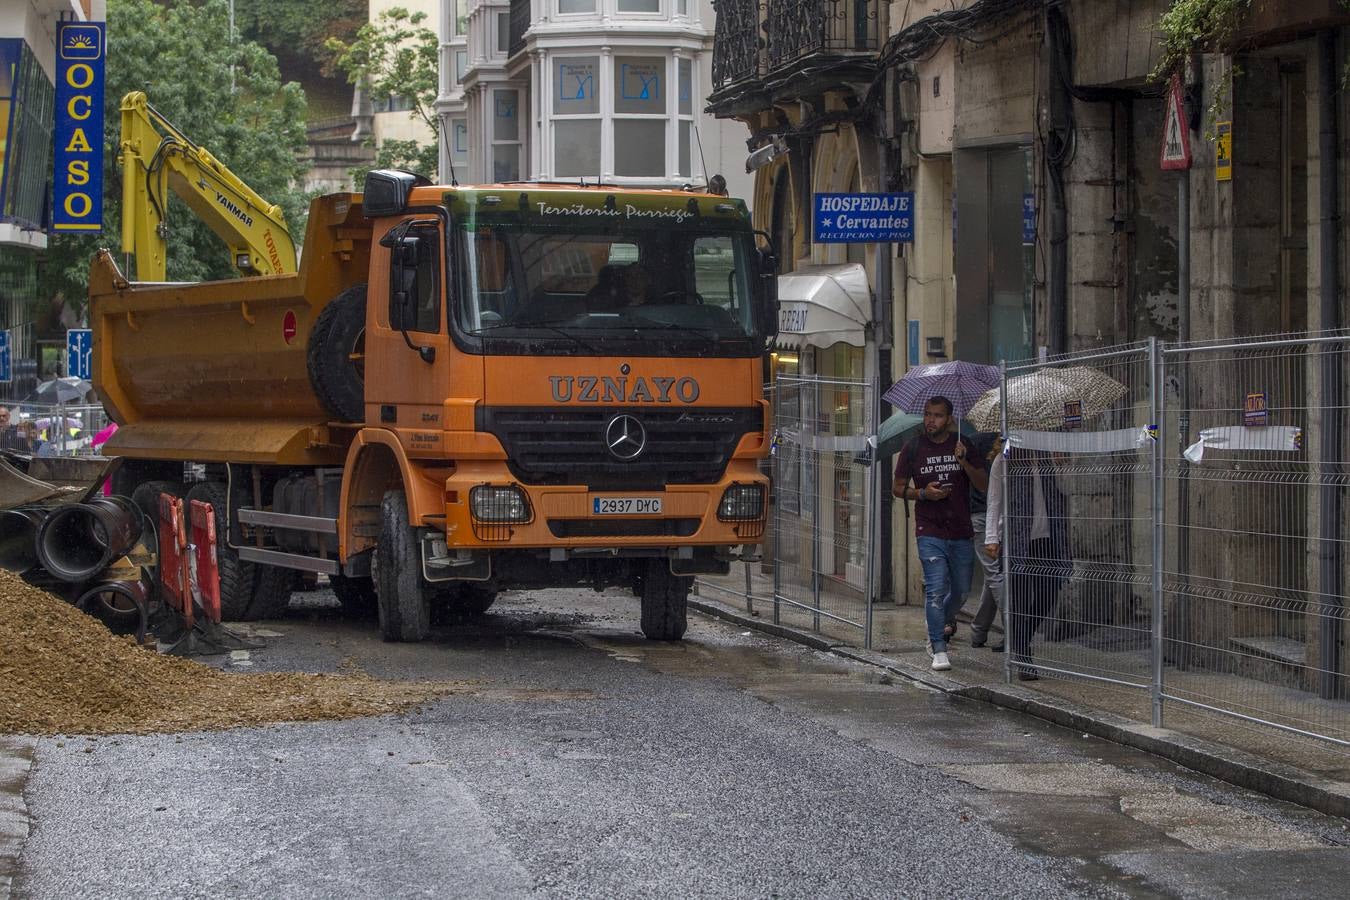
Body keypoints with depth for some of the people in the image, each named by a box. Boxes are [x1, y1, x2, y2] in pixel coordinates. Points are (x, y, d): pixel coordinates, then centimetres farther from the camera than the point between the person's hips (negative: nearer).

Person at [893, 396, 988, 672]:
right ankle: (939, 651, -12)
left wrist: (964, 462, -16)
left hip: (961, 534, 3)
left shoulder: (962, 445, 4)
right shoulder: (913, 448, 1)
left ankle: (936, 625, 41)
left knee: (961, 591, 12)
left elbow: (984, 485, 1)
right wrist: (923, 493, -12)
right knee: (936, 589, -13)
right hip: (929, 532, -3)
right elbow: (897, 487, 7)